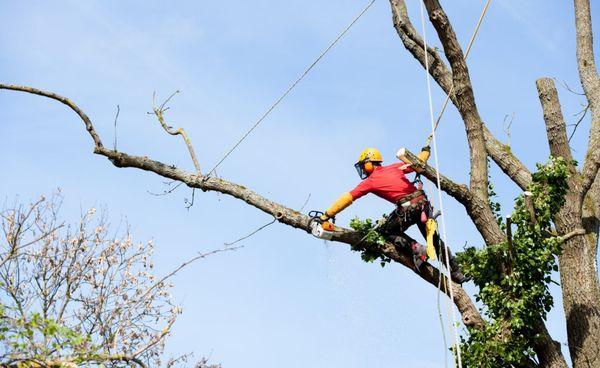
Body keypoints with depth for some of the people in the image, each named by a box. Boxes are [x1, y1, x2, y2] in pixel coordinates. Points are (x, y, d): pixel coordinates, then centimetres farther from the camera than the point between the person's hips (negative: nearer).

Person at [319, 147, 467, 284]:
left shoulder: (370, 182, 7)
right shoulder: (394, 167, 17)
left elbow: (347, 198, 6)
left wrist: (327, 215, 7)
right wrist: (425, 151, 42)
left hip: (407, 208, -6)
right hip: (423, 202, 6)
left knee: (385, 230, 17)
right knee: (434, 238, 18)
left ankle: (415, 248, -3)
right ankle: (456, 273, 18)